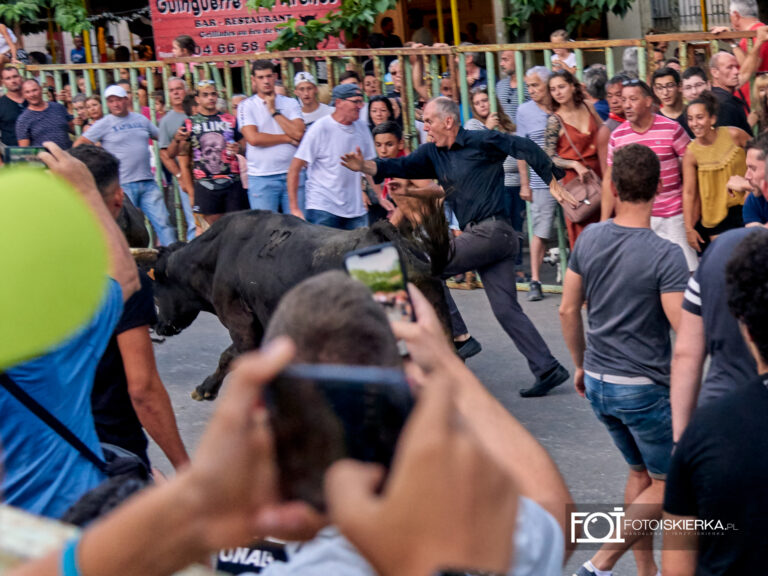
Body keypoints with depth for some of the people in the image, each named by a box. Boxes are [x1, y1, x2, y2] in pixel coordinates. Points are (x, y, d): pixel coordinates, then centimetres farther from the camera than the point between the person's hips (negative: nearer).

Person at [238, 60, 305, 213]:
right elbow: (253, 138, -13)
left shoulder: (291, 103, 9)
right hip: (261, 178, -2)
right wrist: (287, 138, -5)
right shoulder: (246, 106, 2)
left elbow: (298, 133, -7)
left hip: (292, 173, 2)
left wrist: (274, 111, -4)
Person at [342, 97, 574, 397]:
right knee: (506, 310, 6)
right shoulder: (433, 153, 14)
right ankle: (547, 369, 9)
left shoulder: (481, 141, -8)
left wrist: (553, 182, -10)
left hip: (491, 230, -9)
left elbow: (525, 148, -10)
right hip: (480, 235, 9)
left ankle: (458, 337, 0)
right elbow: (403, 166, 2)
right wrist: (365, 166, -14)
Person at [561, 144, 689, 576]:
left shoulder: (590, 239, -2)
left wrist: (581, 364, 19)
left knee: (640, 474, 22)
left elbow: (568, 310, 6)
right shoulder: (666, 255, -20)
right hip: (644, 387, -6)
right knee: (668, 484, 9)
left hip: (598, 382, 6)